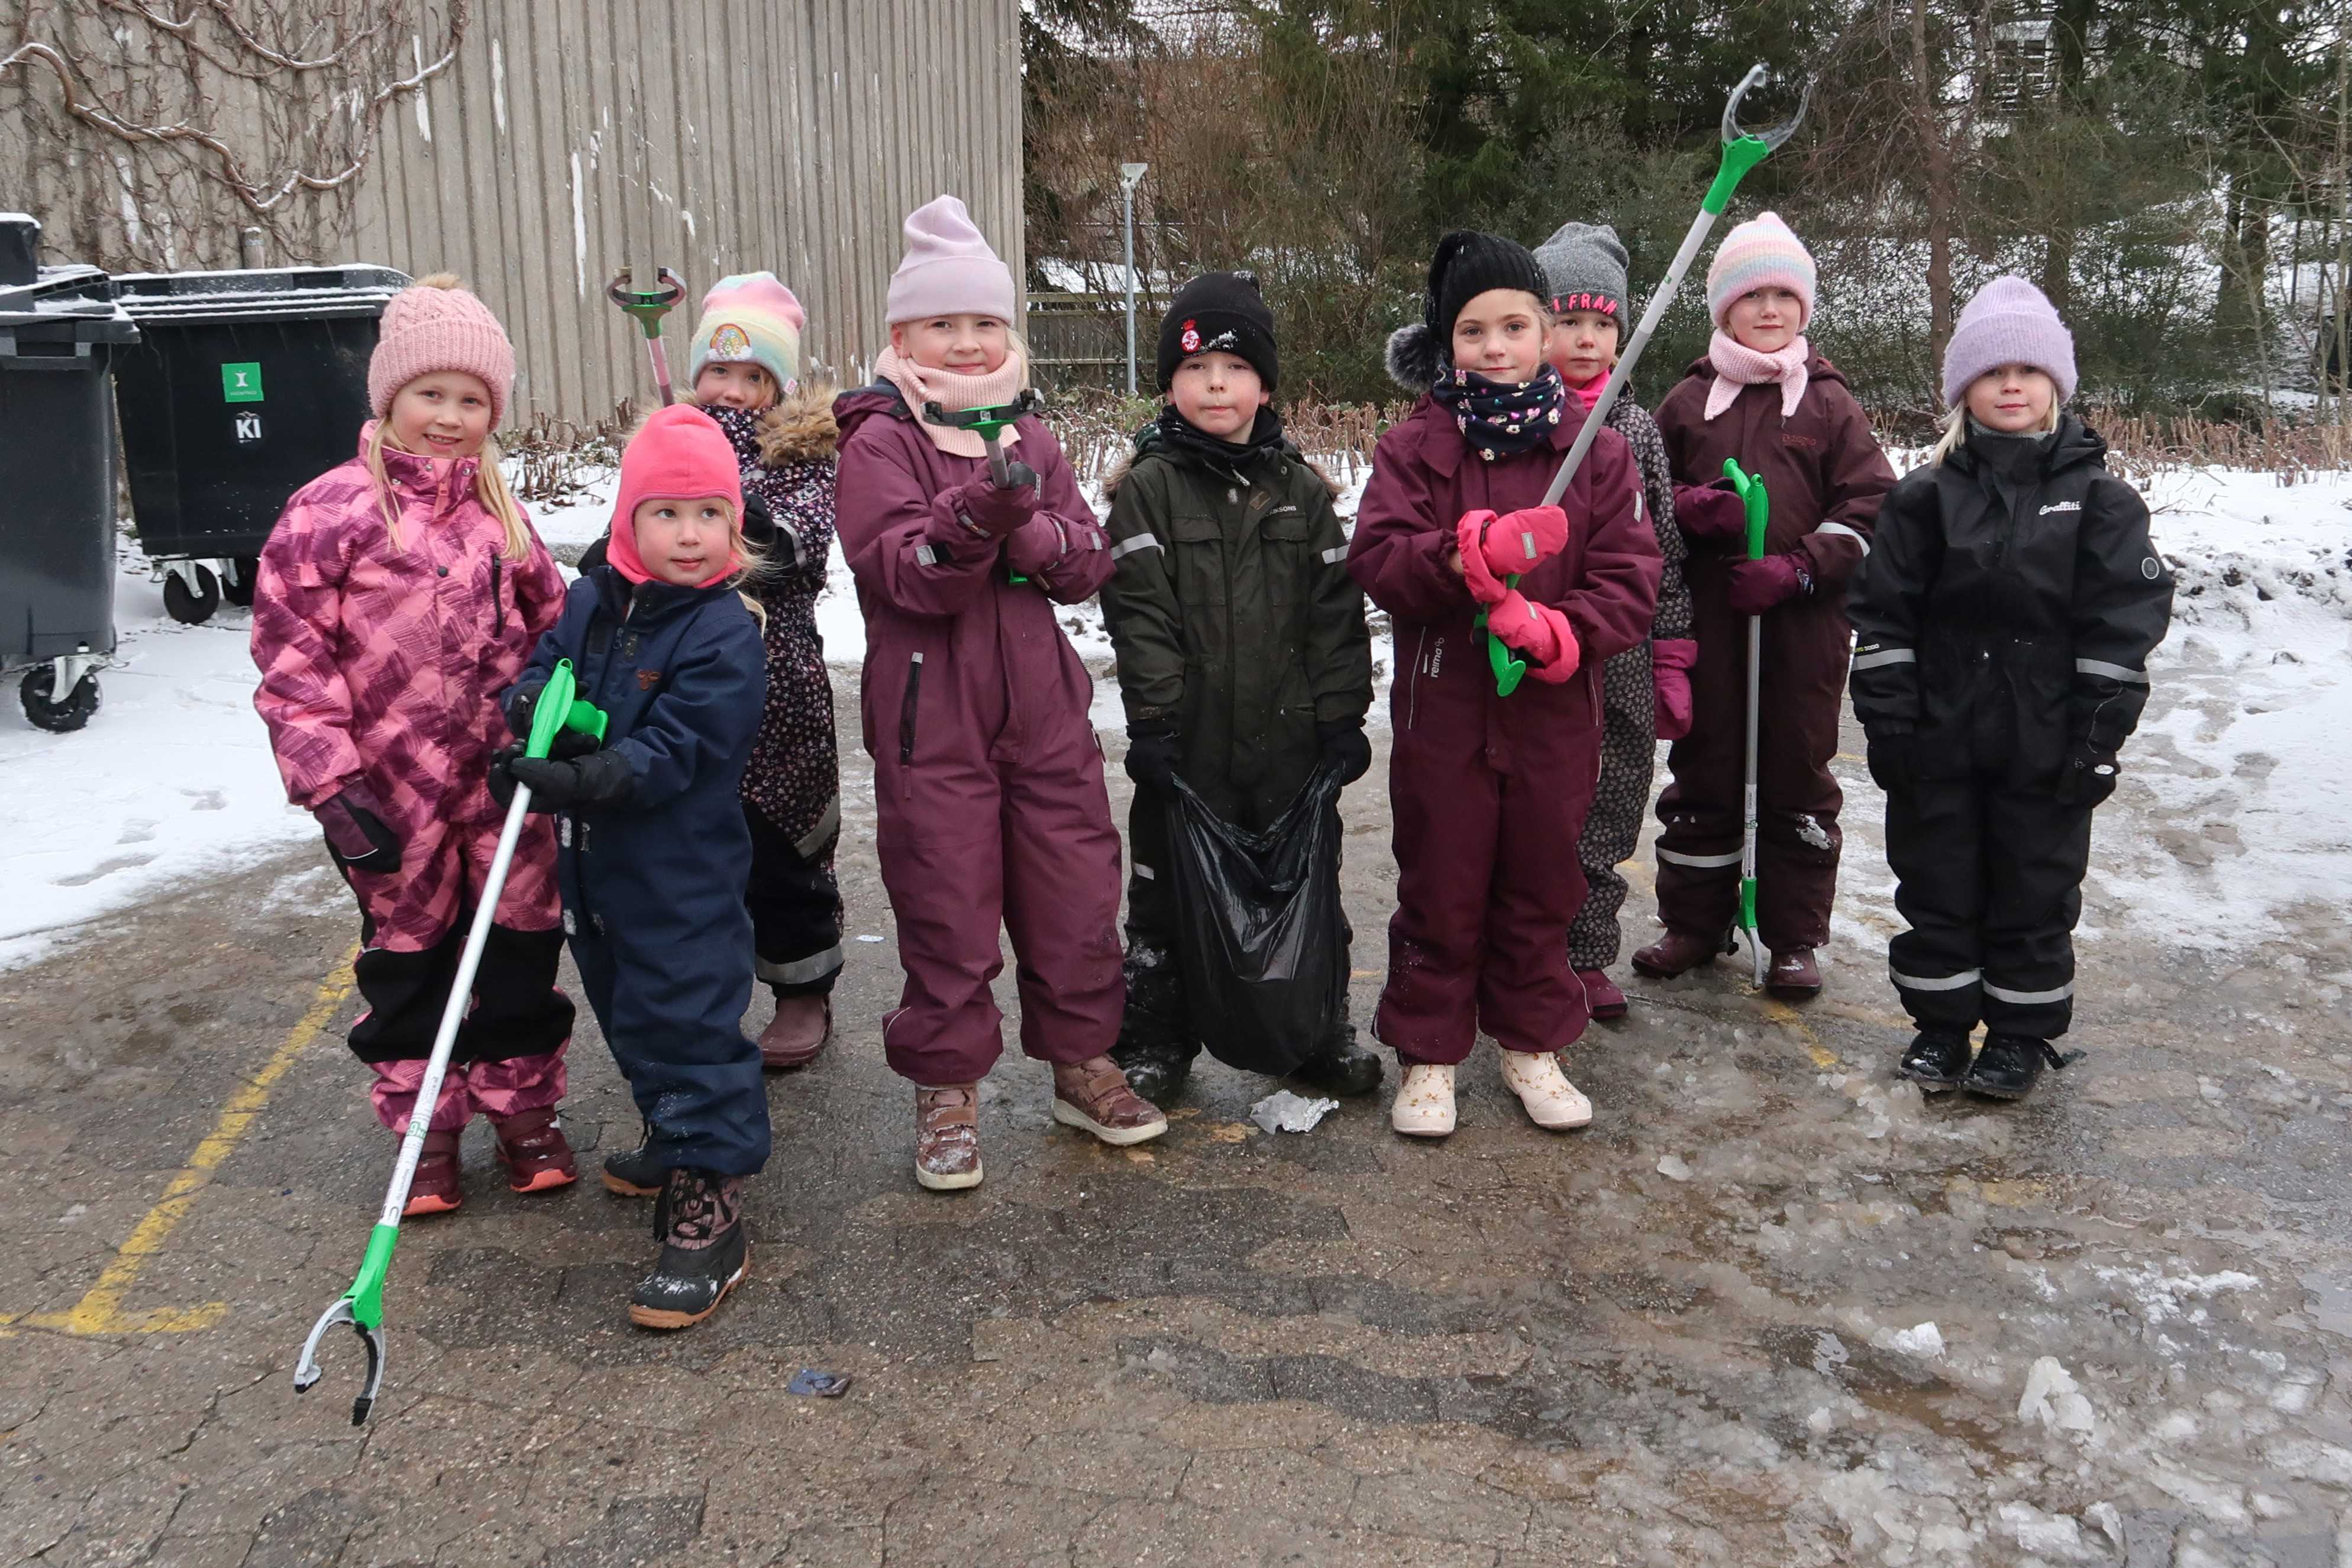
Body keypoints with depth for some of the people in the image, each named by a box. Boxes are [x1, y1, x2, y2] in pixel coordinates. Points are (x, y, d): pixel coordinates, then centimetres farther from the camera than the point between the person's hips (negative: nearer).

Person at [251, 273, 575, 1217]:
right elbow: (291, 655, -11)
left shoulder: (497, 513, 6)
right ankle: (425, 1131, 27)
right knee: (408, 954, 12)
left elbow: (550, 624, 16)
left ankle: (524, 1112, 29)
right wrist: (330, 781, -15)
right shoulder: (330, 512, -10)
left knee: (521, 944, 11)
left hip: (505, 782, 4)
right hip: (393, 789, -3)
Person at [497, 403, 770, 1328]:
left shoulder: (725, 634, -17)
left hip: (683, 876, -8)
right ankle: (673, 1136, 45)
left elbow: (675, 751, -24)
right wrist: (531, 704, -16)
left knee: (689, 1023, -6)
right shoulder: (591, 601, 4)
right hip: (595, 863, 8)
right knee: (626, 1011, 23)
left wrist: (585, 781, -36)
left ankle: (708, 1207, 2)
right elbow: (543, 662, 8)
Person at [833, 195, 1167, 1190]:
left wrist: (1029, 533, -16)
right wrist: (974, 518, -36)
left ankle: (1080, 1061, 29)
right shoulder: (881, 441, -5)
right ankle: (947, 1087, 19)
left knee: (1077, 886, 10)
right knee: (948, 904, 3)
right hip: (929, 717, -5)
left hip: (1041, 706, 5)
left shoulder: (1031, 436, 12)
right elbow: (902, 573, -18)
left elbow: (1090, 558, 5)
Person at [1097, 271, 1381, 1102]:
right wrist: (1153, 721, -14)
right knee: (1171, 888, 7)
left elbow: (1336, 610, 5)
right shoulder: (1147, 489, -3)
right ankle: (1155, 1041, 22)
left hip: (1289, 735, 3)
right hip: (1190, 738, -3)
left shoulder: (1302, 490, 6)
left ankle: (1319, 1027, 30)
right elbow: (1140, 616, -9)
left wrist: (1341, 716, 0)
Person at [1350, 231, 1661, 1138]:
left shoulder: (1595, 449, 1)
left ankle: (1533, 1044, 32)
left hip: (1555, 713, 1)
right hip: (1442, 710, -1)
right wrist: (1467, 554, -30)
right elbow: (1377, 559, -13)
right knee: (1440, 891, 8)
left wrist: (1561, 630, -22)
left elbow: (1629, 579, -4)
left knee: (1542, 886, 14)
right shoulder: (1414, 447, 0)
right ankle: (1429, 1054, 23)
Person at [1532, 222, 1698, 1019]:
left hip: (1622, 662, 4)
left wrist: (1672, 662, 10)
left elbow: (1665, 548, 12)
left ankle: (1587, 956, 26)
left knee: (1607, 815, 10)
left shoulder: (1636, 427, 9)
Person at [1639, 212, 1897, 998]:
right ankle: (1695, 920, 21)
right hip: (1706, 616, 1)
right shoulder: (1688, 400, 9)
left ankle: (1794, 939, 15)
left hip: (1805, 619, -1)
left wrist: (1798, 569, -12)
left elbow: (1872, 504, 2)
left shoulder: (1829, 402, 6)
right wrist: (1691, 509, -9)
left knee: (1798, 776, 5)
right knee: (1702, 769, 8)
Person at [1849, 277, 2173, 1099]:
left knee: (2036, 887, 9)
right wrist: (1888, 720, -6)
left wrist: (2098, 737, -8)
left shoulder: (2099, 497, 0)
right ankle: (1941, 1024, 25)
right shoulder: (1927, 496, 1)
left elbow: (2123, 627, -2)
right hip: (1939, 736, 1)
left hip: (2046, 744, -1)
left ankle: (2023, 1032, 25)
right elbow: (1883, 616, 0)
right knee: (1936, 883, 10)